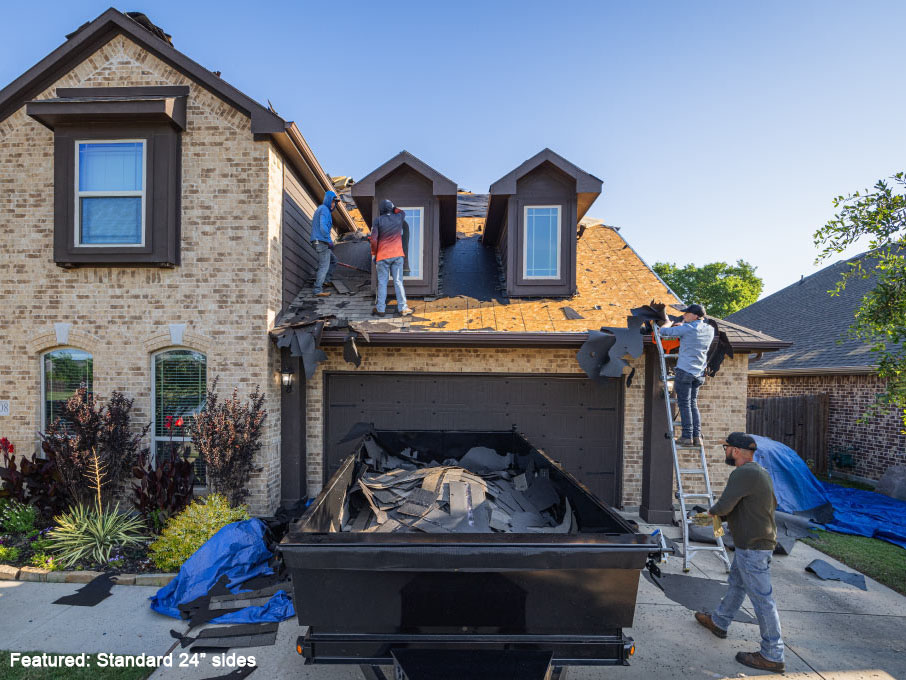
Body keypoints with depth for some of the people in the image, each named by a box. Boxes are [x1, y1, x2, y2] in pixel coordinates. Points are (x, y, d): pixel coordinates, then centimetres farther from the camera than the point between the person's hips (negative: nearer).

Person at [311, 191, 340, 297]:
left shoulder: (320, 209, 22)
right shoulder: (324, 209, -10)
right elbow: (323, 227, -22)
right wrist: (330, 241, -18)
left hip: (317, 242, 10)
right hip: (322, 242, -10)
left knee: (333, 260, 21)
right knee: (324, 266, -7)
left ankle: (325, 281, 15)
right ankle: (318, 290, -7)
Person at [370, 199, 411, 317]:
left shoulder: (377, 221, -2)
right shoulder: (399, 218, 5)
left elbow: (374, 239, -8)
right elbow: (402, 212, 31)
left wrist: (374, 254, 2)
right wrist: (393, 209, 27)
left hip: (383, 255, -1)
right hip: (397, 255, 2)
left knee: (382, 282, 4)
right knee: (398, 281, 3)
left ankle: (380, 309, 6)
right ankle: (403, 308, 2)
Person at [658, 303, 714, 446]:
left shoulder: (687, 329, -10)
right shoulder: (710, 330, 9)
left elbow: (663, 331, -6)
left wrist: (669, 323, 15)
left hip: (685, 370, -6)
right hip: (699, 373, 7)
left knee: (684, 404, -3)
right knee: (693, 404, 12)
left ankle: (687, 437, -4)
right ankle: (697, 437, 8)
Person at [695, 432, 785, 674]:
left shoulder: (743, 474, -23)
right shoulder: (760, 471, 9)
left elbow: (723, 507, -27)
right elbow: (772, 504, 20)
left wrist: (713, 510, -2)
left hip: (753, 547, -11)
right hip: (760, 540, 11)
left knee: (762, 599, 0)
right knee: (736, 585, 23)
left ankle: (772, 656, 11)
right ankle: (719, 622, 39)